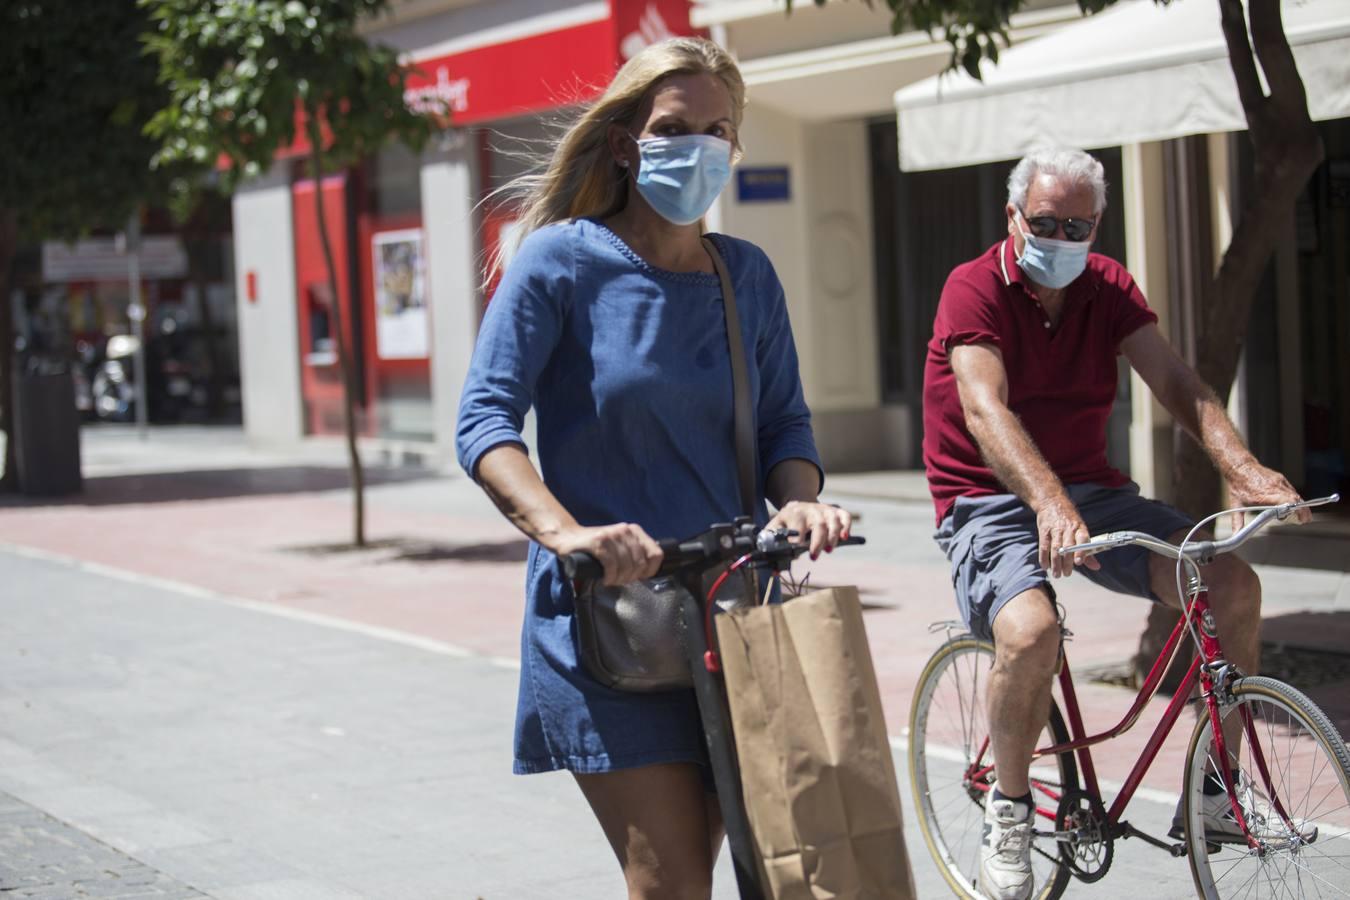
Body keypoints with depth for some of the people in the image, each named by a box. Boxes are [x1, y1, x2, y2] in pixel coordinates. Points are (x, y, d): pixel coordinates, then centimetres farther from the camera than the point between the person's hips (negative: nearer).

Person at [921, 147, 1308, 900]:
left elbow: (1175, 381, -8)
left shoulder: (1108, 287, 3)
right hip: (992, 500, -5)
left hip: (1091, 489, 5)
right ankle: (1010, 805, -9)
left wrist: (1243, 467, -27)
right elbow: (985, 411, -28)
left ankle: (1217, 786, 1)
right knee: (1031, 631, -35)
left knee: (1233, 584, -16)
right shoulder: (974, 290, -13)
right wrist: (1049, 502, -46)